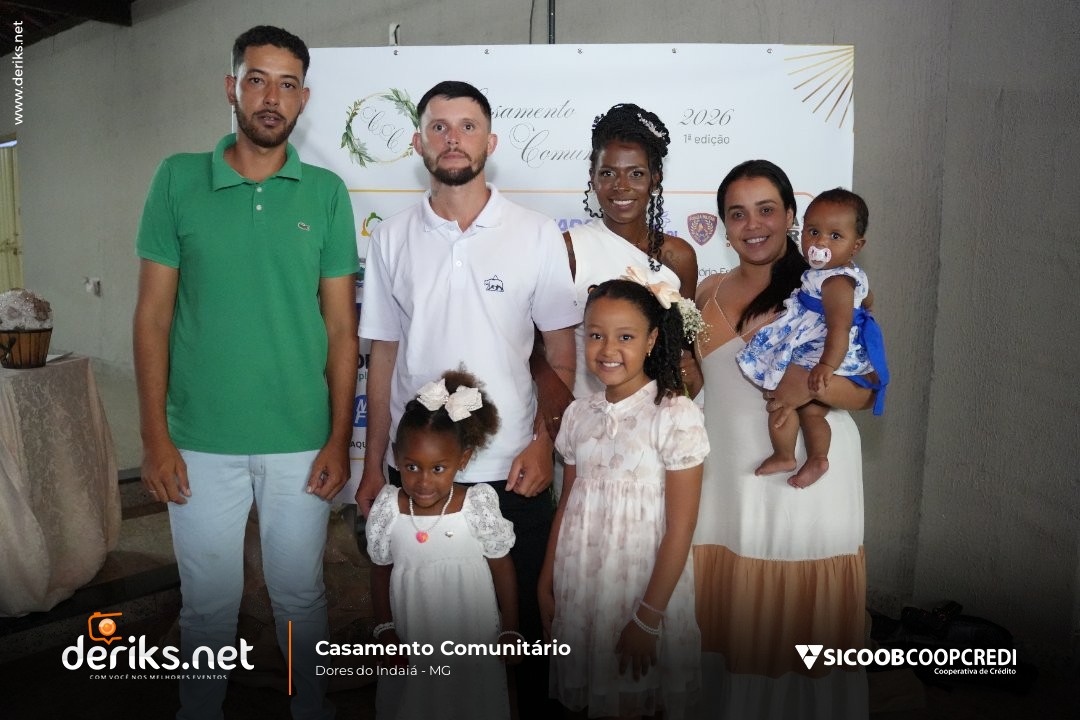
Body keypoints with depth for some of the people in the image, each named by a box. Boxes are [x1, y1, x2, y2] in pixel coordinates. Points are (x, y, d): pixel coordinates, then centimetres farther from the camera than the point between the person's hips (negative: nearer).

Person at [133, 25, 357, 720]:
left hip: (302, 441, 0)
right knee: (209, 603, 14)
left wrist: (339, 439, -2)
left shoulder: (327, 193, 1)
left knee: (300, 596, 15)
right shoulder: (178, 180, 0)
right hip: (201, 442, 0)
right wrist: (155, 437, -4)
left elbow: (341, 327, 1)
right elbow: (154, 316, 0)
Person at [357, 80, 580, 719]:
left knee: (521, 618, 11)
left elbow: (563, 355, 1)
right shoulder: (392, 239, 4)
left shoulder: (538, 236, -2)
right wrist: (374, 465, 6)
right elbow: (383, 357, 7)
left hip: (512, 472, -1)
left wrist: (544, 444, -9)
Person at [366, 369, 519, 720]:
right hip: (411, 643, 2)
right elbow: (381, 576, 3)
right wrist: (385, 631, 2)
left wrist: (510, 631, -2)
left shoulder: (478, 507, -17)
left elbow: (502, 570, -6)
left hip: (474, 644, -2)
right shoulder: (388, 511, -10)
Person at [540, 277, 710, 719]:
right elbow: (567, 504, 9)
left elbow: (680, 527, -14)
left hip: (643, 585, -5)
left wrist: (648, 617, -14)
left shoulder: (676, 415, -15)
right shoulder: (579, 414, 2)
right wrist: (546, 583, 9)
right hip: (580, 586, 5)